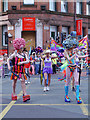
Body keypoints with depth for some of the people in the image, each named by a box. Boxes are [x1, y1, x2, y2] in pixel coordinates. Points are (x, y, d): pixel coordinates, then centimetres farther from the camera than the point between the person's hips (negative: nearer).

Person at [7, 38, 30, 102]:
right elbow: (8, 59, 1)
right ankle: (14, 94, 23)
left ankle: (25, 95, -13)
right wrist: (9, 66, -12)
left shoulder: (24, 55, 6)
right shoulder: (14, 54, -2)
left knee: (23, 81, -7)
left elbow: (27, 61, -5)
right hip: (15, 69, -2)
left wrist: (22, 62, -22)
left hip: (22, 70, 2)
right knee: (15, 81, 8)